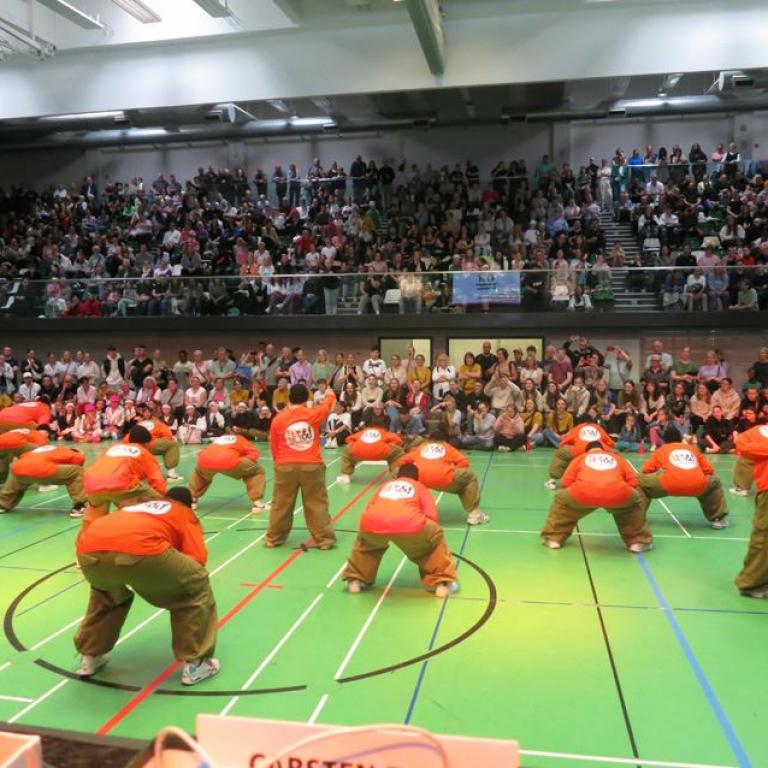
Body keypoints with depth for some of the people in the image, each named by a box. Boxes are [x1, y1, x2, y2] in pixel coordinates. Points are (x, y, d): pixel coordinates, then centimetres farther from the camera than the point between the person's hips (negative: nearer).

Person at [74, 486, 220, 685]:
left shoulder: (137, 506, 43)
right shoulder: (185, 514, 30)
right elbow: (197, 559, 15)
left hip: (89, 550, 6)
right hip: (139, 549, -6)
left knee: (106, 592, 42)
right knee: (196, 588, 19)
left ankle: (90, 656, 43)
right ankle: (194, 664, 20)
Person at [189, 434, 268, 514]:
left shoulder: (217, 439, 42)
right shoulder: (241, 440, 30)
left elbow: (202, 454, 37)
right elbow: (254, 453, 13)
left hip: (206, 459, 4)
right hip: (228, 460, -4)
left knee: (199, 473, 42)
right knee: (257, 471, 16)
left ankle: (192, 501, 37)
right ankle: (257, 504, 5)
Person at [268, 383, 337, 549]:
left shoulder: (278, 419, 0)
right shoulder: (314, 414, -2)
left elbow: (274, 447, 7)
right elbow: (328, 405, 19)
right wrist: (330, 395, 40)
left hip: (286, 466, 1)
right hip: (311, 466, -1)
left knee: (281, 504, 12)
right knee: (317, 504, 8)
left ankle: (273, 538, 23)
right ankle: (324, 539, 12)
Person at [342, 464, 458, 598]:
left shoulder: (386, 485, 39)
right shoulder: (420, 487, 32)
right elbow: (431, 515, 21)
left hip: (373, 522, 3)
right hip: (408, 523, -3)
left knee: (366, 541, 39)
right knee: (435, 539, 27)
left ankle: (355, 580, 38)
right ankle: (442, 583, 25)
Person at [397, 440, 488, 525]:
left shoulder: (419, 448, 32)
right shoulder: (447, 447, 29)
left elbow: (401, 461, 23)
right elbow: (464, 462, 15)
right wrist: (452, 470, 31)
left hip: (419, 477, 2)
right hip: (443, 477, -2)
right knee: (471, 478, 23)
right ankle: (473, 514, 16)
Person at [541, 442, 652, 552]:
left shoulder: (580, 458, 32)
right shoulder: (618, 458, 35)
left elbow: (566, 482, 22)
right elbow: (633, 481, 27)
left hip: (584, 493, -1)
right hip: (617, 494, 1)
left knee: (561, 500, 31)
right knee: (635, 502, 36)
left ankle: (554, 538, 30)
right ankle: (638, 542, 34)